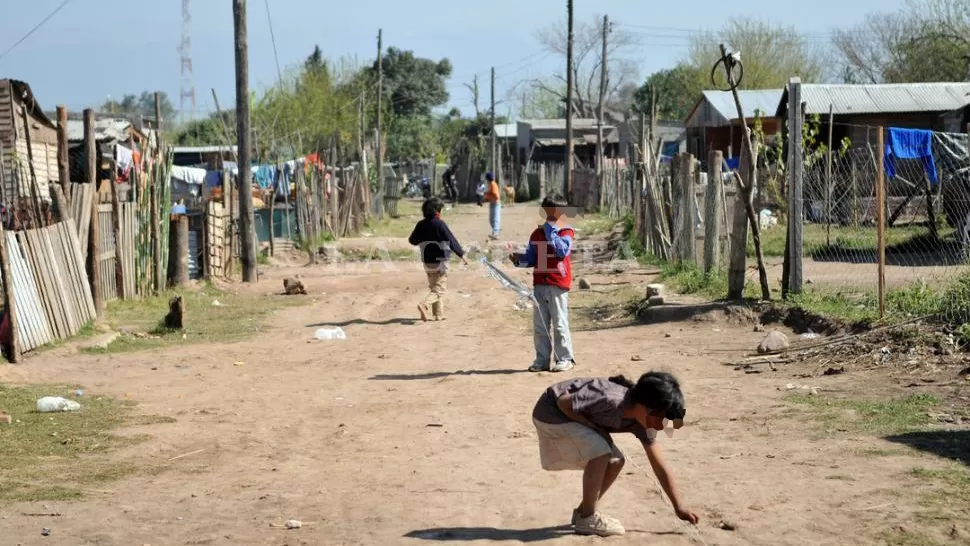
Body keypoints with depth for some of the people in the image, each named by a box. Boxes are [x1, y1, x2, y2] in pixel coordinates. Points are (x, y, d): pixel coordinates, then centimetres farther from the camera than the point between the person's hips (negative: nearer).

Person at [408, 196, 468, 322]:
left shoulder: (421, 224, 1)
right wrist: (462, 255, -10)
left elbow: (412, 240, 11)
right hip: (440, 261, -7)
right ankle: (424, 305, -25)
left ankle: (439, 314, 19)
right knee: (439, 289, -3)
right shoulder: (439, 224, -16)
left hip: (427, 262, 7)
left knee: (434, 287, 18)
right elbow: (451, 241, -17)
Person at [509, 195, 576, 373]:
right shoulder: (537, 234, 14)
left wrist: (551, 232, -19)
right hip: (539, 284, 6)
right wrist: (519, 259, -3)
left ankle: (565, 359, 6)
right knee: (539, 325, 8)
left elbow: (562, 251, -20)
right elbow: (531, 258, 16)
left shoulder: (566, 233, -2)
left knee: (560, 324, -2)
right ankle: (542, 360, 14)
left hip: (558, 284, -6)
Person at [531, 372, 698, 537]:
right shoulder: (611, 400, -35)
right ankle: (587, 518, -11)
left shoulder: (642, 424, -8)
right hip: (552, 412, -8)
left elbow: (660, 468, -2)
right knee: (600, 453, -23)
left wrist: (679, 508, -4)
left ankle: (583, 511, 14)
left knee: (616, 462, 0)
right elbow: (563, 403, -26)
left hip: (571, 416, 8)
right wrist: (596, 428, -22)